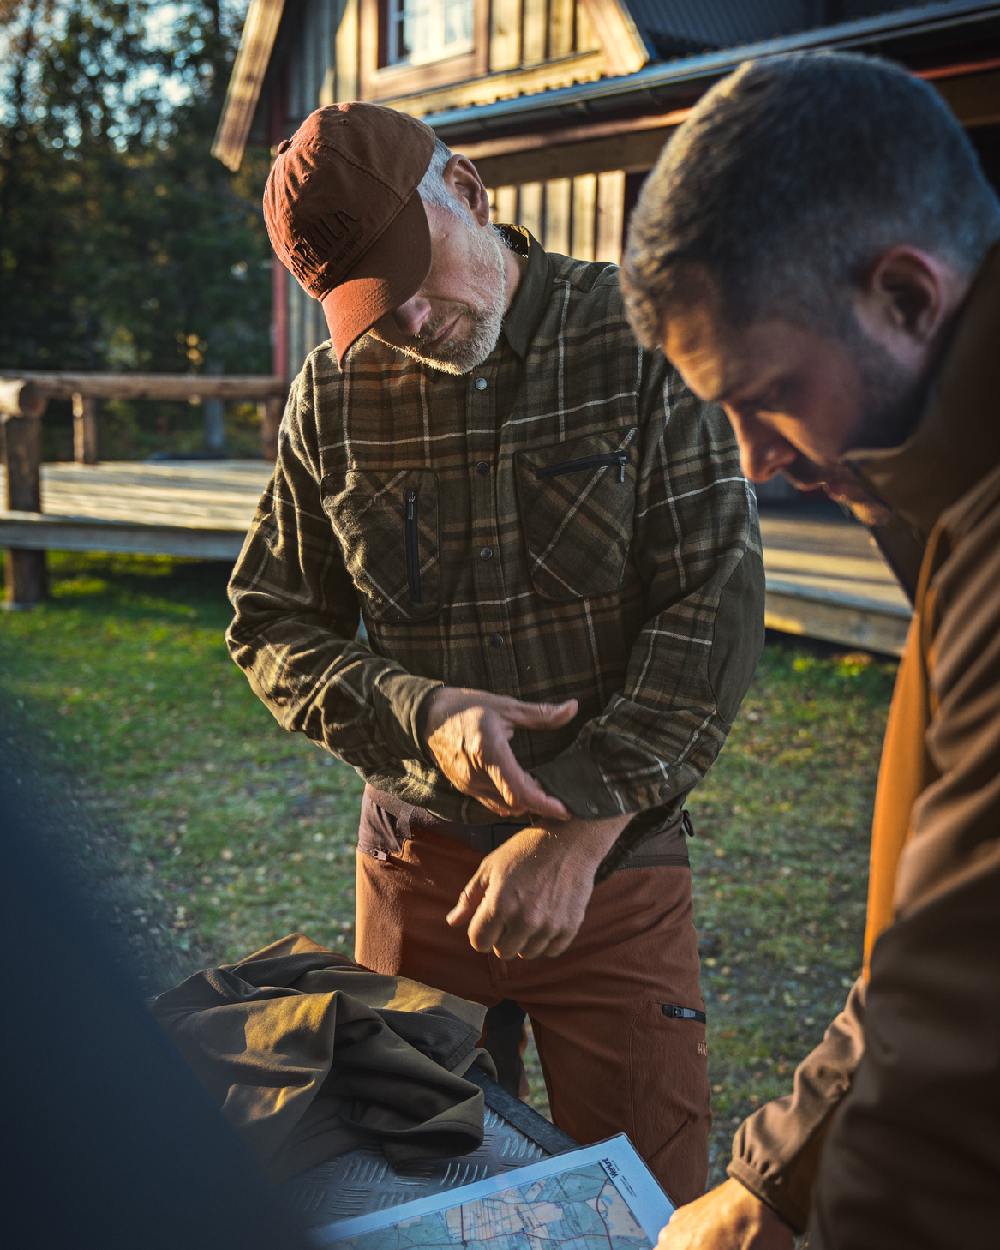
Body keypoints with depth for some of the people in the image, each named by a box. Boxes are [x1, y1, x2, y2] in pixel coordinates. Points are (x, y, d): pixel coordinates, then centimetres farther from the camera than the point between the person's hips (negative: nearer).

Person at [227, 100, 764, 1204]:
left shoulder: (638, 338, -8)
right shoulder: (332, 396, -1)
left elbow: (716, 606, -11)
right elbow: (272, 629, 4)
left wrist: (577, 831, -16)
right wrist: (421, 715, -15)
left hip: (616, 864, -2)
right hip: (416, 867, 2)